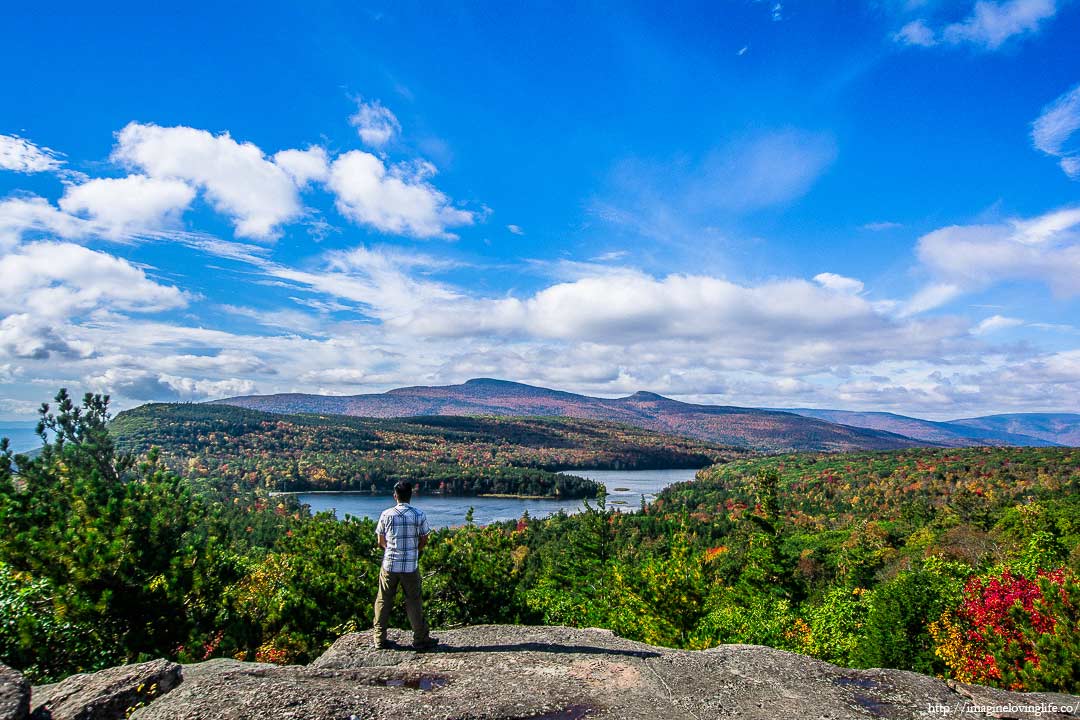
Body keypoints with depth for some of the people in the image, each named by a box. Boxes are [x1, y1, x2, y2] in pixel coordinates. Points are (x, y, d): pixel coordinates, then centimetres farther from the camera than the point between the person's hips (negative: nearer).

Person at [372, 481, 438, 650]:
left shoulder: (386, 514, -5)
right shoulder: (419, 515, -8)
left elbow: (381, 542, 3)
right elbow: (424, 541, 0)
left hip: (389, 564, 1)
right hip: (410, 566, -1)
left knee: (383, 601, 14)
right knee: (413, 602, 9)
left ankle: (380, 639, 20)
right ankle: (421, 639, 14)